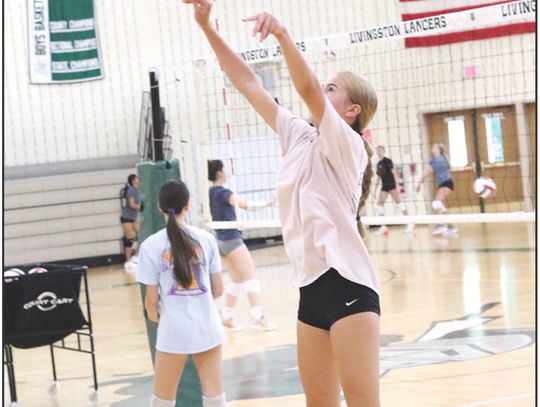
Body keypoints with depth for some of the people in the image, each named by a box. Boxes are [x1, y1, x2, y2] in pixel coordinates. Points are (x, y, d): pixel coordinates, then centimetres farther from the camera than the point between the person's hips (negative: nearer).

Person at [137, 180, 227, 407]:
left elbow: (151, 299, -6)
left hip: (174, 329, -2)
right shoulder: (206, 238, 0)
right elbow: (218, 290, 4)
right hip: (207, 326, 2)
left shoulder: (151, 246, -8)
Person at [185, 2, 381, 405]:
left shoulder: (345, 144, -6)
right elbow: (249, 84, 13)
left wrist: (282, 34, -35)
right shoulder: (299, 137, 14)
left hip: (347, 284, -8)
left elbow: (308, 89, -23)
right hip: (311, 288, 8)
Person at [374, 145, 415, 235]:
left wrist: (397, 185, -19)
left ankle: (410, 224, -11)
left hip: (391, 184, -7)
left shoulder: (387, 161, -5)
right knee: (379, 203, -3)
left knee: (398, 201, -12)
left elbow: (394, 172, -11)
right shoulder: (378, 164, 15)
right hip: (384, 186, 7)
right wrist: (375, 189, 20)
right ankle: (383, 227, -1)